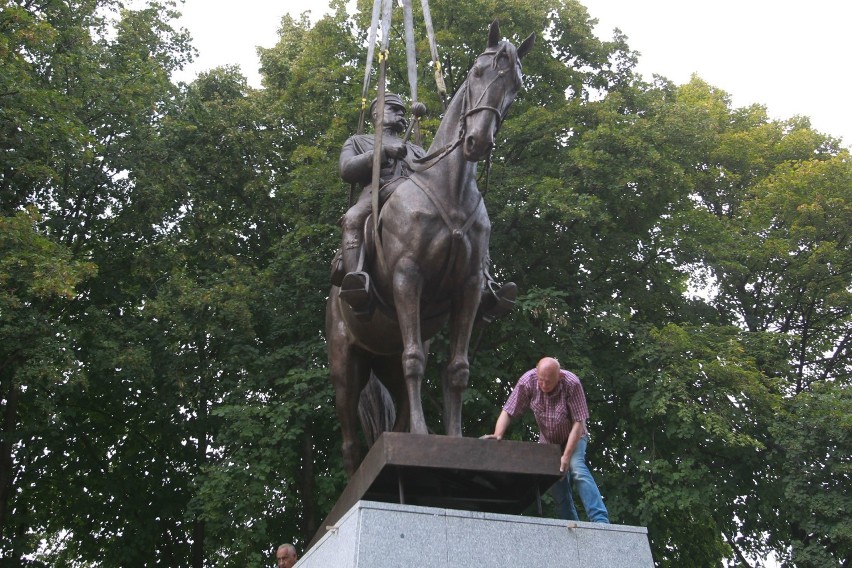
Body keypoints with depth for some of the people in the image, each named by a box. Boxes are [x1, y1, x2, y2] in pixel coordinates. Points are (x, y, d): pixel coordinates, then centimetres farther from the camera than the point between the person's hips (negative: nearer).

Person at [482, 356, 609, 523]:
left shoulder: (572, 383, -31)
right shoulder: (527, 381, -26)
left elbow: (578, 422, -27)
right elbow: (507, 412, -21)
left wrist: (567, 456, -30)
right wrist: (497, 436, -38)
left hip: (573, 437, -3)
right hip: (547, 441, 3)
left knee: (576, 469, -26)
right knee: (555, 483, -2)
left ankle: (600, 520, -30)